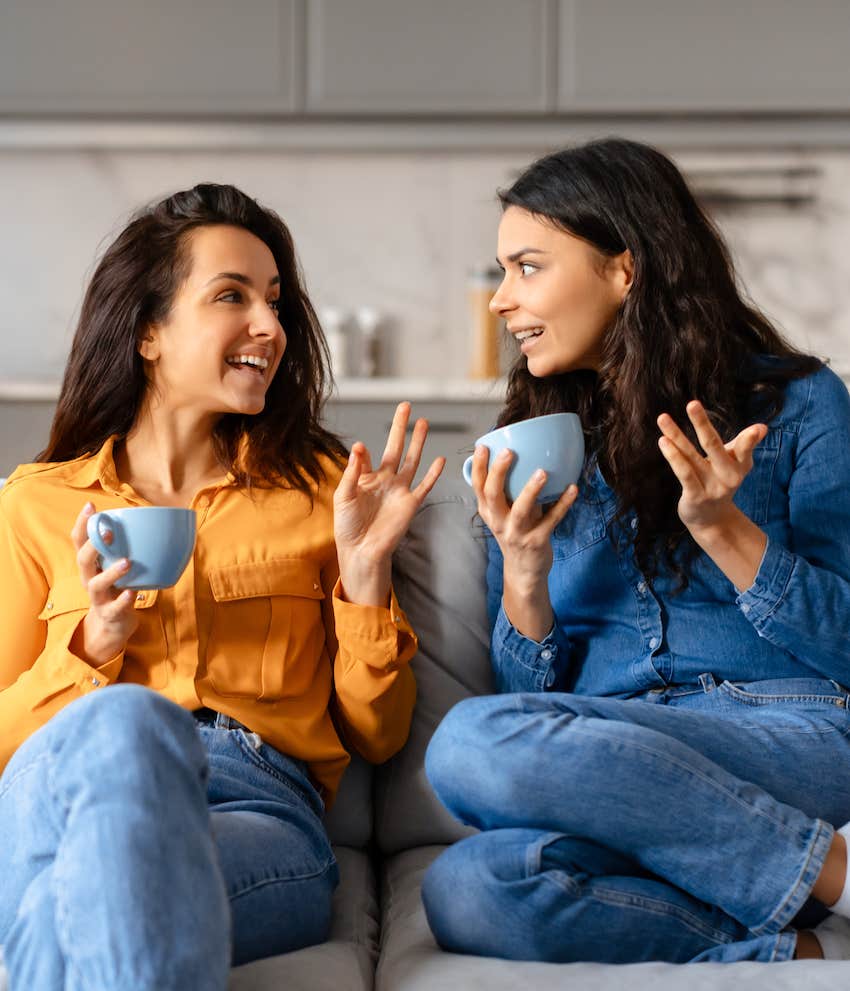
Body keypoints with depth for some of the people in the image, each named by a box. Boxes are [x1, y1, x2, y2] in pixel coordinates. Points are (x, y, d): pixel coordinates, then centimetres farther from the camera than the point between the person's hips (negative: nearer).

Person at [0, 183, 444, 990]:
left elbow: (376, 736, 18)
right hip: (67, 795, 1)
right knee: (123, 723, -38)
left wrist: (364, 569, 3)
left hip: (264, 813, -1)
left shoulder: (320, 487, 21)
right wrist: (93, 647, -2)